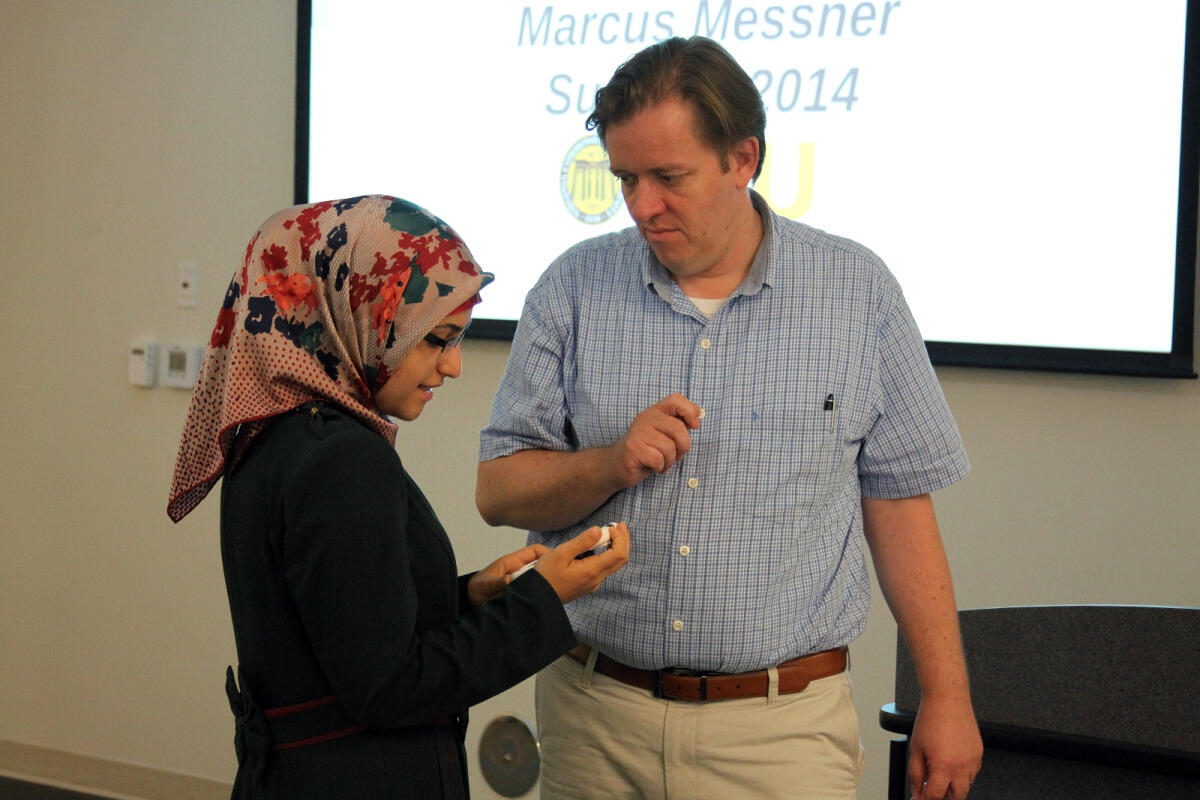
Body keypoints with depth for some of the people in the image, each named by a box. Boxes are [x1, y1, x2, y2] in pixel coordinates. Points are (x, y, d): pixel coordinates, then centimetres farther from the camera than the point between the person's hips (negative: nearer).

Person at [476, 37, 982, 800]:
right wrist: (611, 464, -16)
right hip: (596, 717, 2)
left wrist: (948, 698, 0)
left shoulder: (858, 290, 0)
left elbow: (899, 506, 2)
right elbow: (499, 491, 3)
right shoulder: (575, 287, 2)